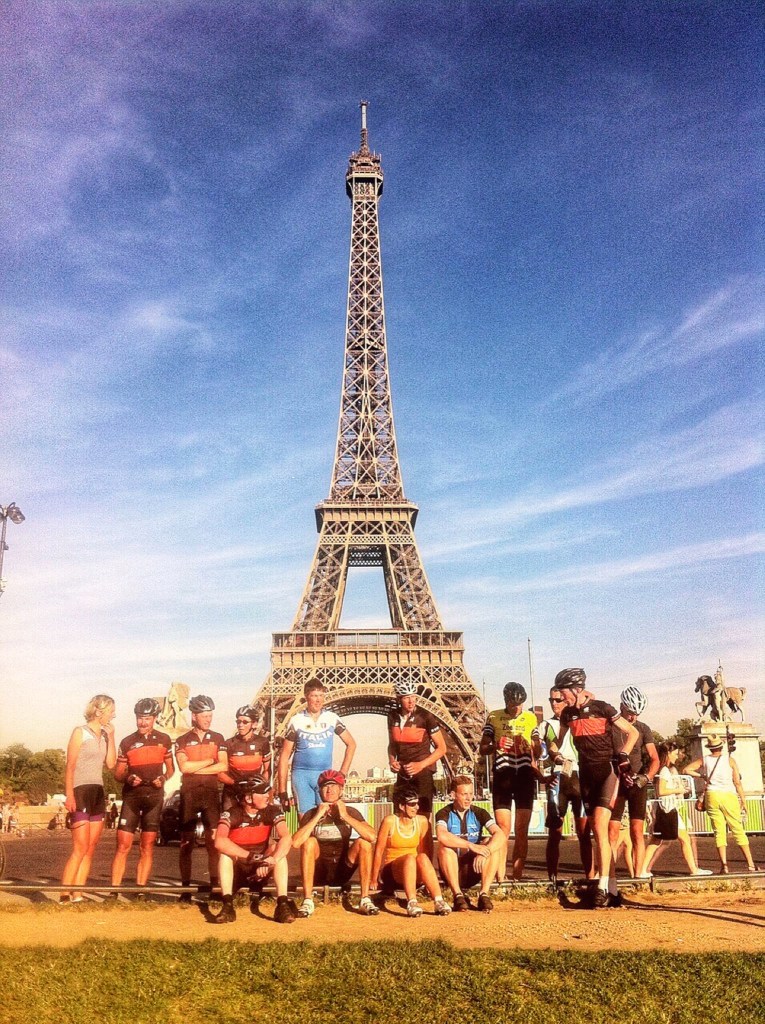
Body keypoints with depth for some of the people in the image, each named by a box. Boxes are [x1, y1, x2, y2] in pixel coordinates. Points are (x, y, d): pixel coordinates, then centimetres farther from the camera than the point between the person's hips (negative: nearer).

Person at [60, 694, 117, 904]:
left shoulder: (104, 734, 13)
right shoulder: (80, 733, -5)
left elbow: (111, 763, 2)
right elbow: (69, 767, -10)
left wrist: (110, 736, -1)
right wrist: (69, 795, -18)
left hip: (98, 793, 7)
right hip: (81, 792, -7)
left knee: (91, 848, 5)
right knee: (81, 847, -11)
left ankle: (77, 895, 9)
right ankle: (65, 895, -7)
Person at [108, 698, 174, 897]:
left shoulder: (164, 740, 3)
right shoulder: (127, 742, 1)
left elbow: (170, 768, 12)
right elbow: (118, 774, 6)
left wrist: (163, 778, -8)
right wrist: (128, 778, -15)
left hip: (154, 797, 1)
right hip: (131, 797, -1)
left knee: (147, 847, 3)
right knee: (123, 846, -5)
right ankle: (114, 891, 0)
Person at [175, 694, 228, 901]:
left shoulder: (218, 739, 9)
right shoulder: (183, 741, 6)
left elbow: (223, 766, -4)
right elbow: (184, 766, -10)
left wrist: (196, 768, -9)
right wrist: (209, 761, -5)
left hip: (211, 793, 1)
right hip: (189, 793, 0)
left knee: (213, 839, -5)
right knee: (186, 841, 2)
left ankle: (214, 885, 1)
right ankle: (185, 887, 8)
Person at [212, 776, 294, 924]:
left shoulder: (272, 811, -11)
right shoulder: (232, 814, -18)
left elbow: (287, 839, -26)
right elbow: (220, 842, -37)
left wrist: (270, 862, -42)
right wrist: (252, 856, -42)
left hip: (261, 870, 2)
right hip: (237, 870, -1)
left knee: (277, 848, -25)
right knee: (226, 851, -29)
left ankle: (282, 904, -29)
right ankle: (228, 905, -31)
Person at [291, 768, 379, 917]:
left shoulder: (351, 812, -1)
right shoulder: (311, 814, -3)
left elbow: (372, 837, -19)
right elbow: (295, 843, -22)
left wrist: (345, 816, -20)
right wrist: (318, 816, -22)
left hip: (342, 872, 1)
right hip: (319, 872, -1)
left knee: (363, 843, -21)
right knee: (309, 842, -26)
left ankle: (365, 900, -18)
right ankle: (307, 901, -25)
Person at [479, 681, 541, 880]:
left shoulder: (531, 718, 9)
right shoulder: (494, 717, 5)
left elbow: (538, 752, 15)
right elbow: (482, 749, 6)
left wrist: (529, 746, -8)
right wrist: (496, 746, -14)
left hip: (525, 775, 1)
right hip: (502, 775, -1)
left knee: (522, 830, 1)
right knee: (503, 829, -5)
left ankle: (517, 875, 8)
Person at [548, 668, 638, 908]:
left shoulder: (601, 708, -10)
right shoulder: (568, 713, 6)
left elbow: (633, 732, -3)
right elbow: (558, 740, 22)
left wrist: (622, 756, -14)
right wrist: (556, 753, 2)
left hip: (607, 772, -6)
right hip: (586, 774, 6)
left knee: (600, 828, -17)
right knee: (597, 832, 7)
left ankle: (603, 887, -13)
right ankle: (612, 888, 15)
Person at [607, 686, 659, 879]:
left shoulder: (643, 729, 4)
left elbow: (655, 759, 0)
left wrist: (646, 777, -17)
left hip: (638, 785, 1)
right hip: (616, 783, -1)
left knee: (637, 832, -2)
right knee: (612, 832, -5)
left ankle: (637, 876, 2)